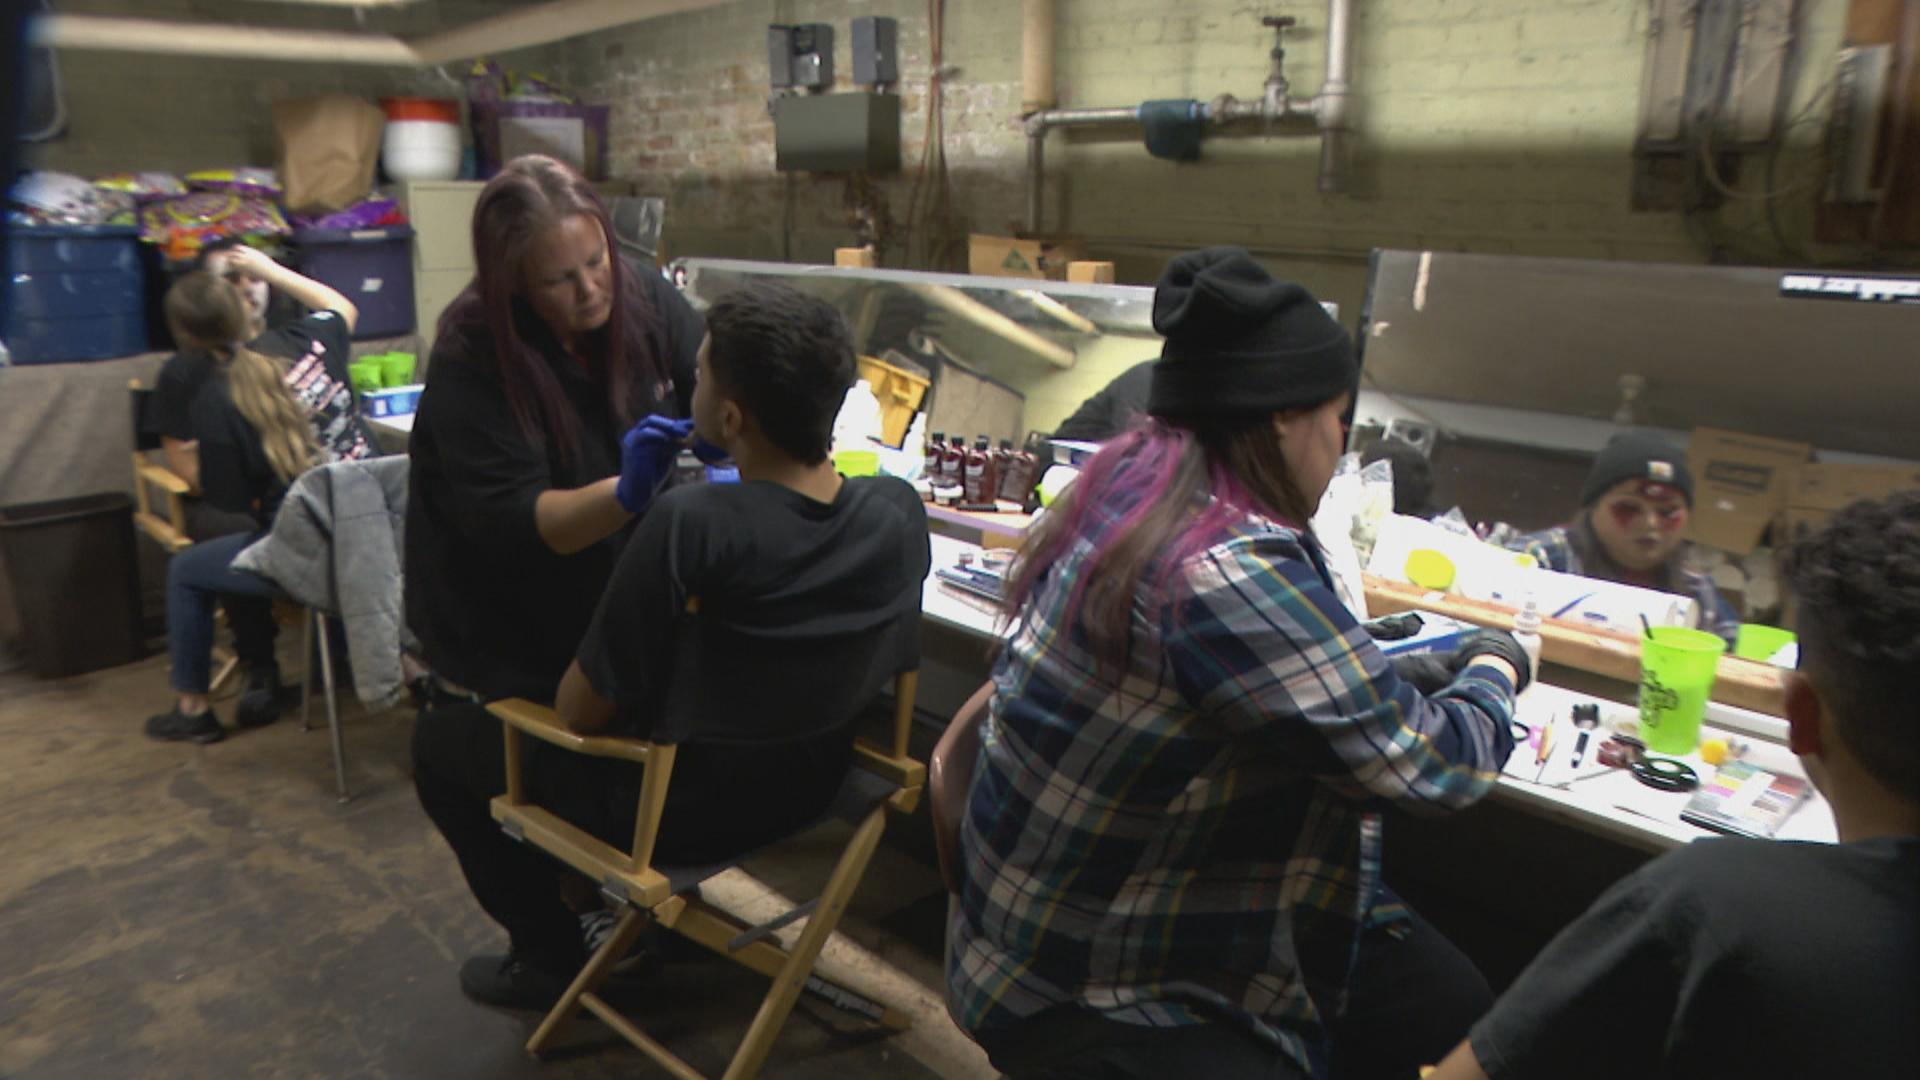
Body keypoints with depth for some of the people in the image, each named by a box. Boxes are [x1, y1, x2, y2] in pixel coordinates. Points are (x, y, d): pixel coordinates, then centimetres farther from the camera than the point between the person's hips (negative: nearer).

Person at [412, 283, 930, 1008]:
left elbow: (579, 712, -20)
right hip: (811, 787, 6)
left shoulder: (693, 523, -32)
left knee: (439, 738, 16)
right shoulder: (899, 510, -14)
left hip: (681, 810, -6)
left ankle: (549, 954, 25)